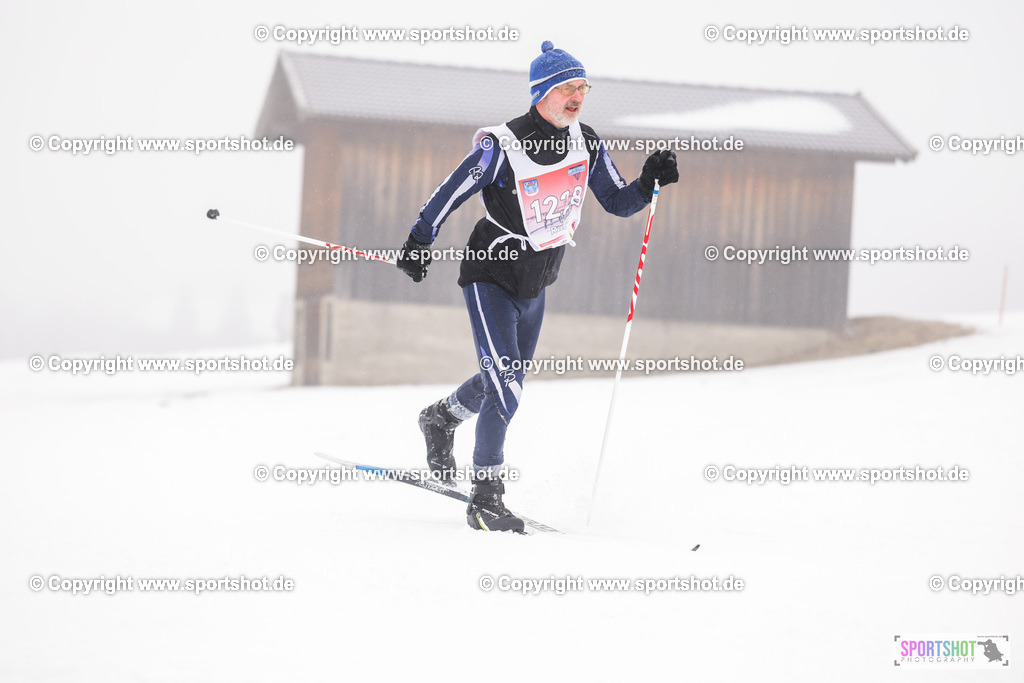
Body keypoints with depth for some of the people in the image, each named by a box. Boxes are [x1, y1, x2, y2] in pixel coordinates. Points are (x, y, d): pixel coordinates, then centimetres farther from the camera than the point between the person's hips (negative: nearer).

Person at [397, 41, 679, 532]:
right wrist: (419, 243, -14)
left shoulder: (586, 144, -5)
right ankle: (486, 499, -8)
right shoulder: (501, 147, -23)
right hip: (490, 277, -7)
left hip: (535, 285, 7)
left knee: (508, 381, 22)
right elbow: (449, 194, -14)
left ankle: (440, 419, 52)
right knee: (506, 385, -17)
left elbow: (618, 203, 3)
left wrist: (650, 182, -14)